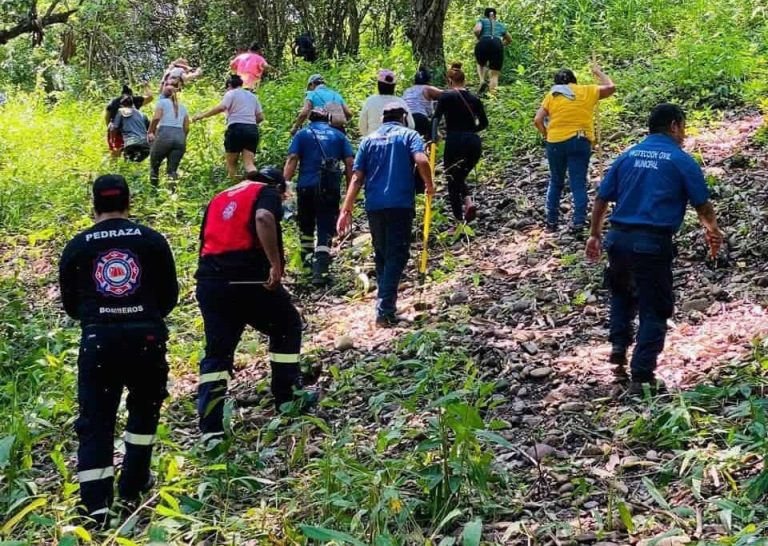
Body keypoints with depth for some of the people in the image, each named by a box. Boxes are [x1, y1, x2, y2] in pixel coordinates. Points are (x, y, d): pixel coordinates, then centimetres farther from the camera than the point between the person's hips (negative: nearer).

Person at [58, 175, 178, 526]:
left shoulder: (77, 247, 4)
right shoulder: (152, 240, 3)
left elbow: (70, 304, 11)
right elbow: (170, 296, 7)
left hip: (98, 342, 0)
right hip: (146, 338, 0)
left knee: (95, 420, 6)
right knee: (144, 408, 22)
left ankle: (96, 502, -1)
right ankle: (132, 484, 27)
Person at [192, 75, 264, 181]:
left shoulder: (231, 93, 6)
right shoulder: (252, 96, 23)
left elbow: (221, 108, -12)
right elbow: (260, 117, 17)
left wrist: (202, 115, -8)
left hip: (236, 129, -5)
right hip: (252, 130, 5)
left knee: (231, 163, 6)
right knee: (249, 164, -4)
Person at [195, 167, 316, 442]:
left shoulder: (219, 199, 27)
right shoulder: (267, 193, 7)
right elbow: (263, 218, -16)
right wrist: (276, 264, -18)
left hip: (209, 280, 5)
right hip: (248, 277, -5)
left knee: (216, 352, 12)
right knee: (287, 327, 20)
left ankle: (211, 430, 6)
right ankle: (287, 398, 24)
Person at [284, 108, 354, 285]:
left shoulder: (302, 134, 10)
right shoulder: (339, 135, 14)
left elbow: (292, 160, -5)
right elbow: (350, 162, 5)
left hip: (307, 186, 0)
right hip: (331, 188, 0)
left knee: (306, 225, 22)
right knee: (325, 230, -3)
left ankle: (307, 257, 35)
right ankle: (320, 271, -17)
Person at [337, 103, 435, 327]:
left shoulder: (369, 139, 15)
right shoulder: (408, 135, 7)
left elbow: (357, 178, 6)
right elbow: (421, 161, -13)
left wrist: (346, 210, 5)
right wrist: (429, 185, 5)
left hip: (374, 206, 4)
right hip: (400, 204, -4)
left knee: (382, 256, 17)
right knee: (397, 256, -2)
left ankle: (386, 304, 24)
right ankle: (385, 310, -12)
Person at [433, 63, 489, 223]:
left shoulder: (446, 97, -1)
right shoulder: (474, 99, 12)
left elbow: (436, 119, -11)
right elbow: (484, 123, 18)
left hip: (454, 142, -4)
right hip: (474, 143, 4)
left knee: (452, 181, 9)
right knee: (461, 176, 24)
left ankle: (460, 220, 2)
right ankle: (469, 201, -5)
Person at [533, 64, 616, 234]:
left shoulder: (552, 95, 6)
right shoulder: (587, 91, 5)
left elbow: (538, 120, -1)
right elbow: (611, 87, 13)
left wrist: (547, 135, 12)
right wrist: (598, 72, 26)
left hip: (556, 142, 1)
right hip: (580, 142, -1)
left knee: (556, 183, 15)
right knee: (579, 184, 3)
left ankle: (551, 222, 17)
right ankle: (579, 223, -3)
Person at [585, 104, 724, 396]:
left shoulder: (627, 156, 11)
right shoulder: (682, 161, -1)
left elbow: (601, 199, 11)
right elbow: (703, 205, 4)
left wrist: (595, 235, 22)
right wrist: (712, 229, 23)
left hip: (618, 238, 5)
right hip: (653, 243, -5)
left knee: (621, 292, 31)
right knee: (655, 309, 6)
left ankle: (619, 346, 18)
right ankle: (641, 376, 4)